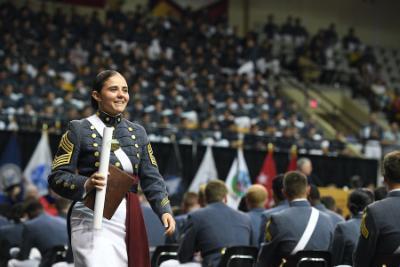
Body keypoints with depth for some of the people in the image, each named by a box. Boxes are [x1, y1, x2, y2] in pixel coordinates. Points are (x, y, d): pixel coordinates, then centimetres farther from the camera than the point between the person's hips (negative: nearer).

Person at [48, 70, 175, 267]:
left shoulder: (137, 132, 17)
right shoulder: (79, 130, 2)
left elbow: (151, 178, 13)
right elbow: (57, 177, -3)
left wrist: (164, 211, -3)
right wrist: (86, 184, -22)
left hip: (131, 220, 5)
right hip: (93, 219, -5)